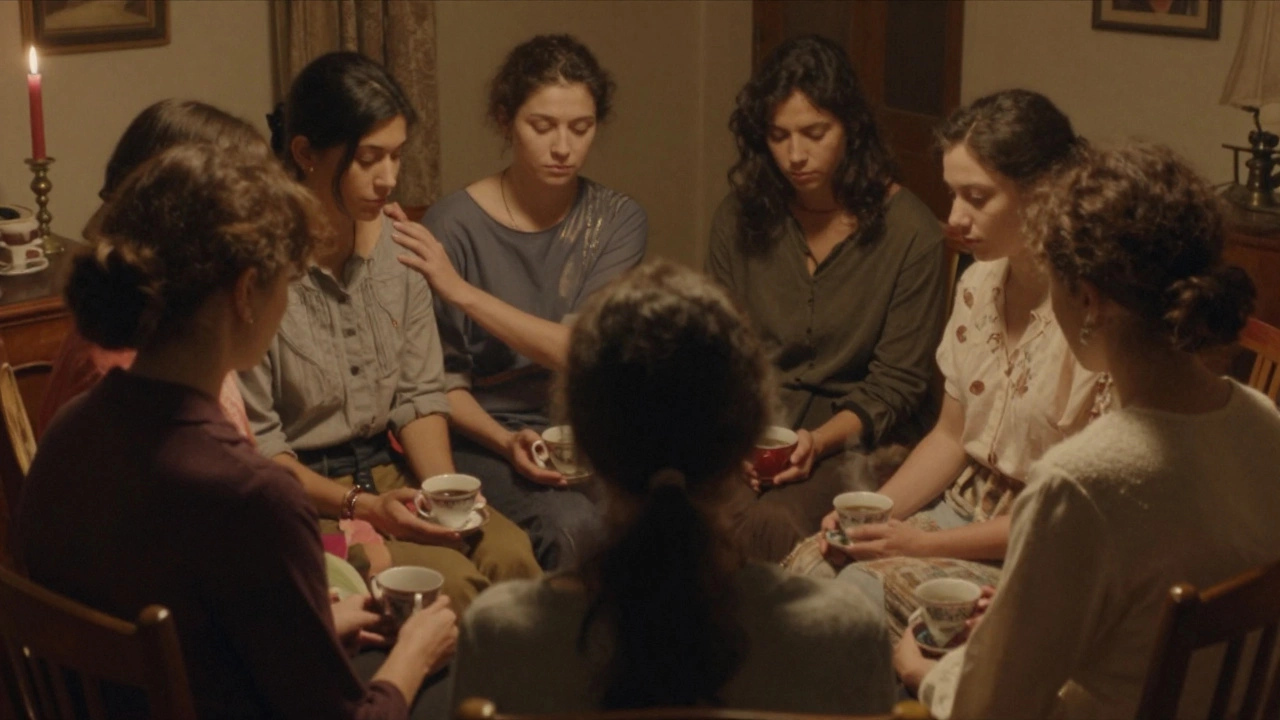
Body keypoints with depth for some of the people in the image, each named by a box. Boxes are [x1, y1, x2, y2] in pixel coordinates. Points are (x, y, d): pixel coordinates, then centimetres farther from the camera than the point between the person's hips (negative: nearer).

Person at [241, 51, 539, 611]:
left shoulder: (398, 244, 3)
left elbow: (419, 395, 7)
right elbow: (253, 442, -13)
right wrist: (357, 505, -20)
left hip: (386, 472, 5)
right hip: (298, 496, -5)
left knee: (511, 553, -20)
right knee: (451, 580, -25)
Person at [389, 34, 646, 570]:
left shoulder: (617, 221, 4)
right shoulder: (454, 224, -4)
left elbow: (583, 351, -10)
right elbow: (442, 380, -1)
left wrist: (460, 289, -15)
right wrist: (505, 440, -19)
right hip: (487, 434, -3)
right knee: (572, 525, -32)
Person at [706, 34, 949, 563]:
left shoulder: (910, 233, -5)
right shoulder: (740, 217, 7)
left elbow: (896, 384, -4)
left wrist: (820, 440, -19)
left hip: (858, 435, -3)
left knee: (772, 523, -33)